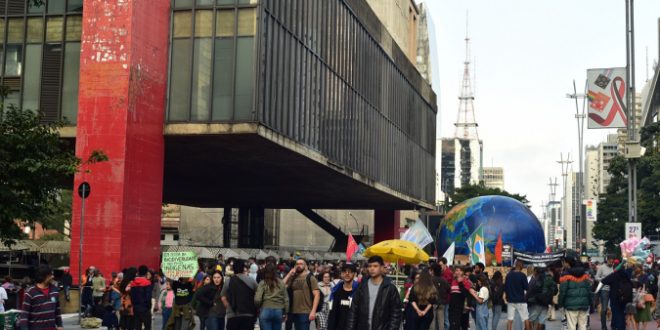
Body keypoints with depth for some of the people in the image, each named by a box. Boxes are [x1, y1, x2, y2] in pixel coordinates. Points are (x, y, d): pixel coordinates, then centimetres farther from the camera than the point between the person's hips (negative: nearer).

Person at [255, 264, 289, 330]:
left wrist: (257, 307, 9)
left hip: (265, 311, -3)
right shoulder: (281, 283, 6)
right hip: (279, 311, 3)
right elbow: (286, 299, 7)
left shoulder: (263, 283, -4)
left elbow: (257, 300, -10)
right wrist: (285, 313, 16)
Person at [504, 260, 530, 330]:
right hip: (520, 300, -4)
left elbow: (505, 287, 8)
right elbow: (527, 288, -9)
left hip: (510, 300, 4)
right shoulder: (522, 275, -11)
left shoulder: (509, 275, 3)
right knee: (526, 318, 9)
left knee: (510, 319, 3)